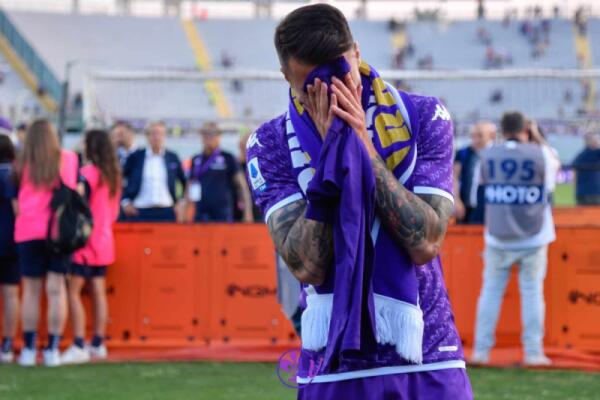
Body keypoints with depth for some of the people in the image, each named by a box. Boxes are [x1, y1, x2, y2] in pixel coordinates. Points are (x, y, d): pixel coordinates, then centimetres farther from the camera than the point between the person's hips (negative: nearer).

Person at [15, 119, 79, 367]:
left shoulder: (23, 164, 2)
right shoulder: (68, 159, 3)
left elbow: (15, 202, 7)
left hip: (28, 231, 0)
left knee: (31, 290, 7)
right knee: (56, 289, 1)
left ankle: (29, 349, 7)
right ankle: (52, 349, -2)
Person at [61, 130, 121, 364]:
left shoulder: (89, 172, -14)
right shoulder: (113, 174, 11)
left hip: (86, 240, -9)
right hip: (105, 240, 9)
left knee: (73, 291, -7)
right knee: (98, 292, 11)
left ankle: (78, 346, -14)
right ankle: (98, 344, 13)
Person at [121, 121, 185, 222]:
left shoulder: (172, 158, 9)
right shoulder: (135, 157, 4)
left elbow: (185, 182, 19)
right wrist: (125, 201, 2)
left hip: (166, 213, 1)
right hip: (140, 213, -1)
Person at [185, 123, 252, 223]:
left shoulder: (228, 159, 2)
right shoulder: (196, 160, 12)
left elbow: (242, 185, 0)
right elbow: (190, 184, 22)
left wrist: (247, 212, -6)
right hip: (201, 213, 3)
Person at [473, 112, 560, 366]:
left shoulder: (488, 156, -3)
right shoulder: (538, 155, -8)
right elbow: (555, 163, 13)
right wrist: (539, 140, 20)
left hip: (497, 238, 2)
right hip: (532, 237, -1)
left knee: (491, 290, 9)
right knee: (532, 291, 4)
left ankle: (481, 349, 6)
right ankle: (533, 352, 1)